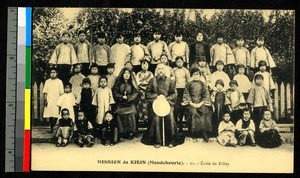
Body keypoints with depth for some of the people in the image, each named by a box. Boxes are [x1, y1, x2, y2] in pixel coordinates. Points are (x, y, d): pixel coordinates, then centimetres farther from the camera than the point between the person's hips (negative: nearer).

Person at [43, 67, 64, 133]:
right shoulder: (47, 81, 11)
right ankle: (51, 128, 7)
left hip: (56, 101, -2)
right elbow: (45, 92, 8)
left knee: (56, 116, -10)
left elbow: (61, 93, 4)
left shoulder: (59, 82, 5)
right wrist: (45, 100, -3)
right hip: (49, 101, 2)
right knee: (50, 115, 0)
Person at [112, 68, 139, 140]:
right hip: (120, 105, 0)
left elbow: (135, 93, 2)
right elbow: (115, 92, 2)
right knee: (121, 119, -7)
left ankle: (131, 133, -4)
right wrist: (122, 97, -11)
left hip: (130, 105, 0)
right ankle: (122, 134, -1)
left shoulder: (132, 83, 9)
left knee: (131, 118, -9)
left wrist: (128, 97, -10)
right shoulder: (118, 83, 8)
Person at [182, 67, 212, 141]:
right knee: (192, 112, -30)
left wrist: (201, 103, -8)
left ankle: (204, 132, -23)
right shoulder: (189, 84, 11)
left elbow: (206, 95, 6)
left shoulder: (202, 84, 13)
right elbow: (186, 94, 4)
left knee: (204, 111, -28)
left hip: (201, 103, 1)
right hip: (191, 103, -1)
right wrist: (191, 103, -9)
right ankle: (193, 133, -25)